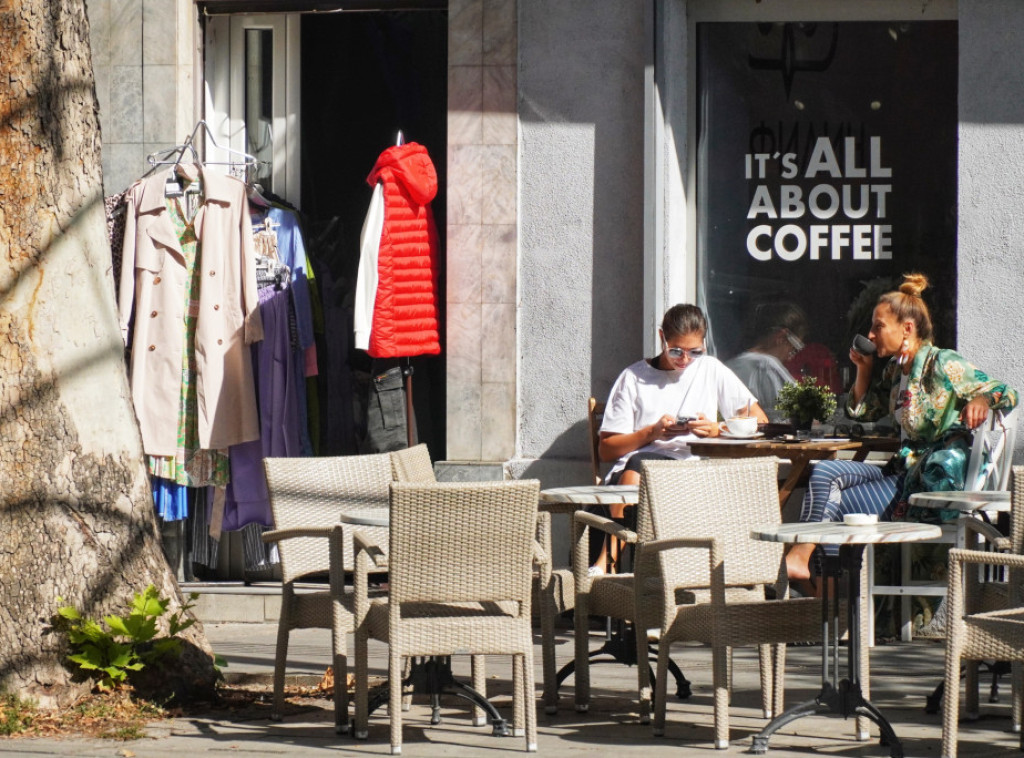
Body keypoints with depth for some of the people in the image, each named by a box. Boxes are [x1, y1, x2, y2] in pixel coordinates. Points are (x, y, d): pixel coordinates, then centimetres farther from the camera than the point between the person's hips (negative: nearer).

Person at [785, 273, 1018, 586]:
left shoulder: (943, 364, -12)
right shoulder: (895, 369, 13)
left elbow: (1007, 395, -14)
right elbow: (861, 410, 26)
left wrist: (981, 400, -37)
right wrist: (863, 368, 11)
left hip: (932, 480, -8)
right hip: (902, 470, 8)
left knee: (833, 504, -13)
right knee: (824, 472, -13)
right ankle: (799, 557, -20)